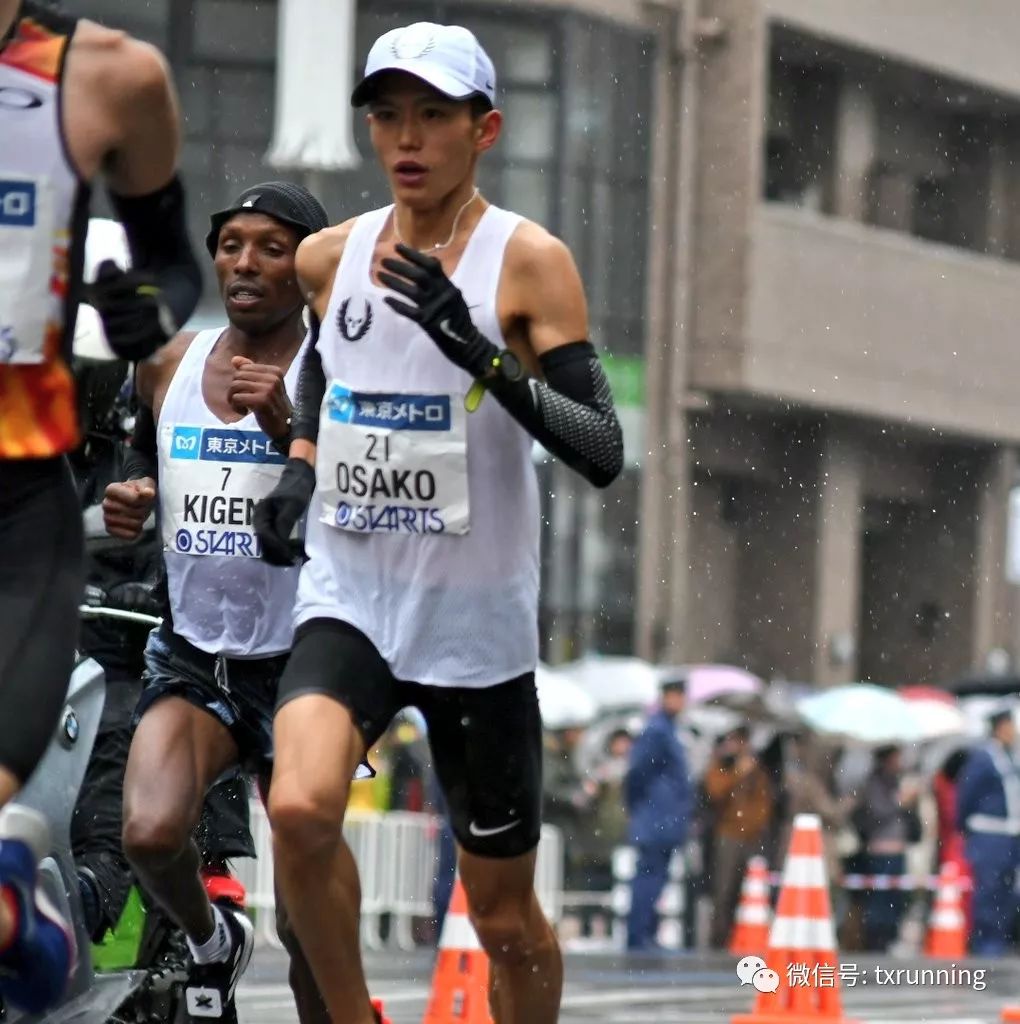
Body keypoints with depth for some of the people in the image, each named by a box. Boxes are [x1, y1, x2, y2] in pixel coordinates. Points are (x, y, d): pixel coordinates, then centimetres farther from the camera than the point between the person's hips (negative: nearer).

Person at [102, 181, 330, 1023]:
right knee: (150, 834, -22)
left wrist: (285, 429, -26)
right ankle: (211, 942, 10)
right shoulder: (168, 367, 7)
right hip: (192, 658, 3)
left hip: (297, 664, -3)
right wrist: (129, 503, 2)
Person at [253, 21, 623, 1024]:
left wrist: (480, 352, -30)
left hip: (478, 625, -2)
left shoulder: (529, 262, -9)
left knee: (505, 918, 6)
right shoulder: (330, 256, 4)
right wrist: (299, 468, 10)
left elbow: (603, 454, -18)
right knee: (300, 809, -27)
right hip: (349, 598, 2)